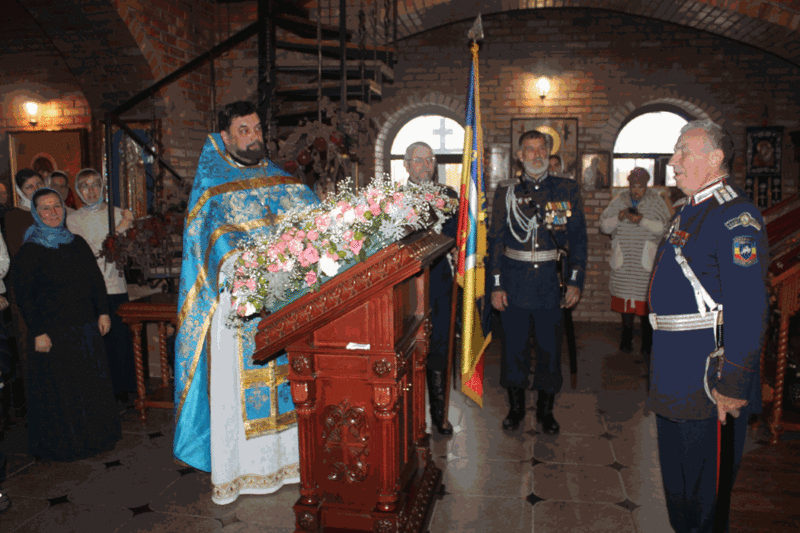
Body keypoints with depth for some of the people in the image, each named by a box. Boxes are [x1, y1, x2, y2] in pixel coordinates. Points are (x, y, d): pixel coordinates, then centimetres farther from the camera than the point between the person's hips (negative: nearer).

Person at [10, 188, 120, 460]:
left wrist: (103, 312, 6)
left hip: (86, 328, 5)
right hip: (53, 333, -5)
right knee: (58, 390, 5)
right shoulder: (28, 251, -7)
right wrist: (38, 332, -14)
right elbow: (23, 295, -9)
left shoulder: (78, 244, 8)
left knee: (92, 384, 12)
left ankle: (95, 435, 29)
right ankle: (63, 444, 22)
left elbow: (96, 279, 13)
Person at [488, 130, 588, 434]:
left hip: (551, 283, 0)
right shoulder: (506, 192, 3)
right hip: (514, 282, 0)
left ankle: (546, 410, 27)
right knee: (514, 348, 8)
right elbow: (496, 240, 2)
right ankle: (516, 408, 27)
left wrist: (575, 281, -2)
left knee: (551, 349, 8)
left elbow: (578, 238, 4)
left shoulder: (567, 190, 3)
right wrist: (496, 285, -2)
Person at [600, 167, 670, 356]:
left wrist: (643, 220, -20)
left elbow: (664, 227, -7)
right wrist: (619, 217, -13)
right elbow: (604, 225, 5)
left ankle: (647, 343, 10)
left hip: (646, 261, -2)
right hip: (623, 261, 2)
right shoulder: (619, 201, 6)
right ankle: (626, 339, 20)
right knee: (624, 298, 7)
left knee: (646, 301, -2)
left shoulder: (656, 201, 0)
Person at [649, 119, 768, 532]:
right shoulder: (687, 212, 14)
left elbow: (748, 309, -23)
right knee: (676, 478, 22)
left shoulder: (736, 217, -17)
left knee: (709, 483, 6)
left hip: (709, 375, -9)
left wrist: (732, 385, -24)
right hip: (672, 375, 9)